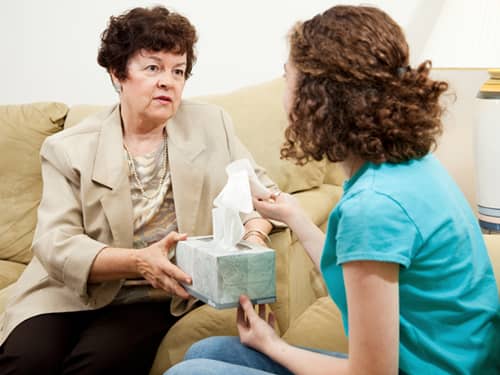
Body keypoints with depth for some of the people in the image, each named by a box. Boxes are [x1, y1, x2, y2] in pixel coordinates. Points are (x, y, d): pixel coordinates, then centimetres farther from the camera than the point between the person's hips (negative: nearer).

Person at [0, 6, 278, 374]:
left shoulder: (212, 124, 4)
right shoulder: (69, 148, -3)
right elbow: (56, 245, -12)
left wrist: (253, 238, -13)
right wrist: (138, 261, -29)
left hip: (154, 299, 1)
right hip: (71, 293, 0)